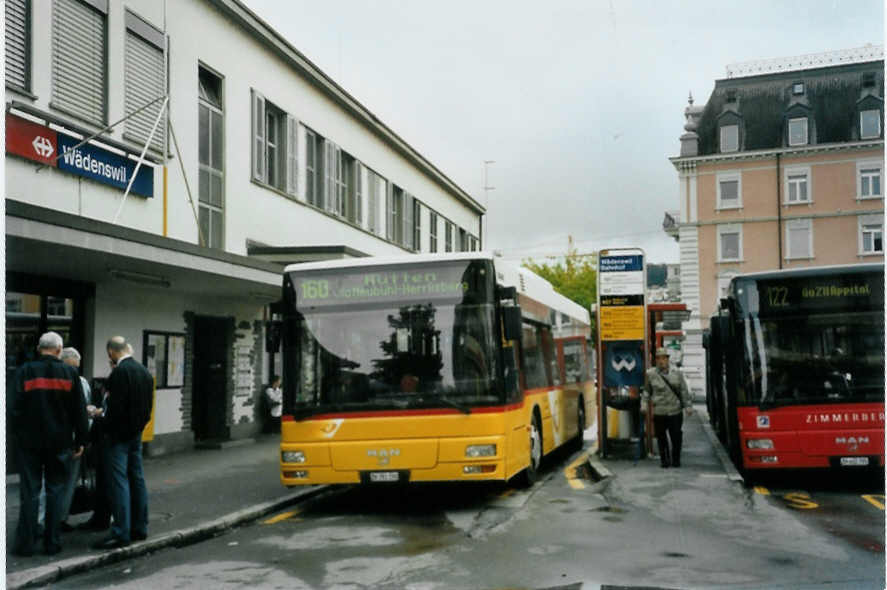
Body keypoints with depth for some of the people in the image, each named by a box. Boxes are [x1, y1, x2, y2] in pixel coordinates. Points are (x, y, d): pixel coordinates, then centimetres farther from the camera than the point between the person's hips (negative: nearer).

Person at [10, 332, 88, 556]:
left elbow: (14, 408, -5)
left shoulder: (25, 371, -4)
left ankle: (25, 543, 9)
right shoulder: (70, 373, -1)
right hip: (59, 443, 1)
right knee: (55, 491, 9)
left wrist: (15, 436, 5)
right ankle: (52, 542, 11)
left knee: (30, 492, 6)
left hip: (30, 441, -1)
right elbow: (80, 411, 1)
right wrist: (80, 441, 7)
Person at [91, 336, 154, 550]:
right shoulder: (145, 372, 10)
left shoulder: (119, 372, -17)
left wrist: (107, 430, -8)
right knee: (137, 479, 13)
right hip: (136, 434, 8)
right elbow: (148, 406, 13)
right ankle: (139, 527, 20)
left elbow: (116, 406, -21)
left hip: (118, 435, -8)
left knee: (119, 482, -6)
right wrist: (139, 426, 17)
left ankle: (121, 532, -5)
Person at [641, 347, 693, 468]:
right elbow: (646, 392, 10)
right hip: (659, 413, 0)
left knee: (676, 438, 2)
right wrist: (644, 405, -1)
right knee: (661, 438, 5)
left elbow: (684, 392, 8)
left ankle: (676, 460, 19)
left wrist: (688, 406, 2)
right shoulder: (650, 374, 3)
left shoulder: (677, 374, 6)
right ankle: (664, 460, 20)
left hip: (675, 412, 0)